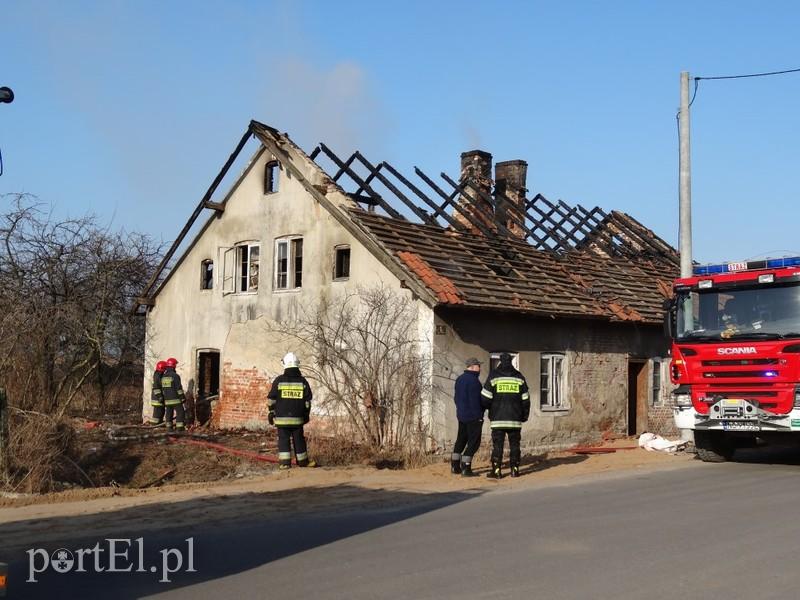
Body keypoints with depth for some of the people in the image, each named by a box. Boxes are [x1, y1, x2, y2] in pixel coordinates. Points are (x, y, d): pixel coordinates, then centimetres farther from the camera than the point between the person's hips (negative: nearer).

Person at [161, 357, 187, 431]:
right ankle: (180, 427, -7)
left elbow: (163, 388, 14)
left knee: (168, 413, 11)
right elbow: (179, 388, -15)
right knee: (180, 412, -2)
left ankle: (169, 427, 10)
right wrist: (182, 397, -9)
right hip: (176, 399, -7)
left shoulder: (163, 376, 8)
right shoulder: (175, 376, -14)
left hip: (167, 399, 7)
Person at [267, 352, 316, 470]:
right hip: (297, 418, 1)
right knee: (299, 439, 10)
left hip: (281, 417, -1)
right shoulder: (302, 381, 1)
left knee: (283, 439, 2)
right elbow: (307, 400, 5)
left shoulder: (279, 380, -3)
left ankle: (284, 462, -3)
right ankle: (302, 461, 19)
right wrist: (306, 414, 14)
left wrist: (271, 412, 10)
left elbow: (271, 399, 0)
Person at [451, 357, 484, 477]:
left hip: (461, 415, 9)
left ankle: (455, 466, 20)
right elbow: (475, 400, -21)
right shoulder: (473, 380, -18)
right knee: (474, 442, -2)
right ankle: (465, 468, -5)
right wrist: (479, 415, -16)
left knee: (461, 440, 17)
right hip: (473, 417, -9)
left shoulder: (459, 379, 11)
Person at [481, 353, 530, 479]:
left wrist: (486, 408, 16)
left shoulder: (493, 376, -2)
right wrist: (524, 415, 17)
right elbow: (525, 399, 9)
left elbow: (485, 398, -4)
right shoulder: (519, 377, 7)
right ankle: (515, 469, 9)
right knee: (514, 444, 10)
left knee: (497, 444, 0)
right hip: (515, 418, 2)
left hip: (498, 418, -2)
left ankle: (496, 470, -2)